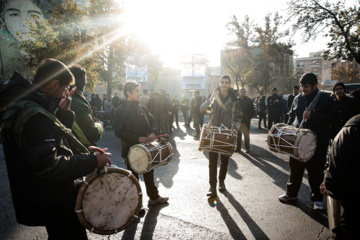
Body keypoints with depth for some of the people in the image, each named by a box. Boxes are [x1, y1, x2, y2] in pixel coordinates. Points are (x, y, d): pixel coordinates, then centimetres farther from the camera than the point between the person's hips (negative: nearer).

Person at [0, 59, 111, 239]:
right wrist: (93, 160, -24)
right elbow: (48, 167, -30)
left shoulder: (22, 107, 7)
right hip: (52, 205, -10)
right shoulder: (32, 115, -27)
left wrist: (63, 113, 1)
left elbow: (54, 139, 14)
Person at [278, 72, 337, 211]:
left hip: (316, 142, -4)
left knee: (316, 172, 4)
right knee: (295, 168, 13)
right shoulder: (298, 98, 9)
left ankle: (317, 199, 19)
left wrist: (312, 116, -25)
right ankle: (291, 193, 28)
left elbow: (331, 117, -14)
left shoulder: (324, 99, -6)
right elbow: (292, 116, 19)